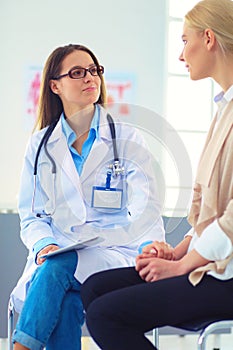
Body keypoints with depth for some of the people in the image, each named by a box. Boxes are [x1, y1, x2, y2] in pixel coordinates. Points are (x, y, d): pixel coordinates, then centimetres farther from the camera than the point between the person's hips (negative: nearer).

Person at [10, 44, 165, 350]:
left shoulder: (128, 140, 8)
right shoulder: (40, 145, 15)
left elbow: (145, 210, -2)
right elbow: (31, 215, 12)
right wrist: (44, 244, -11)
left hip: (113, 254, -1)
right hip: (57, 254, 2)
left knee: (59, 266, -34)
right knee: (65, 303, -33)